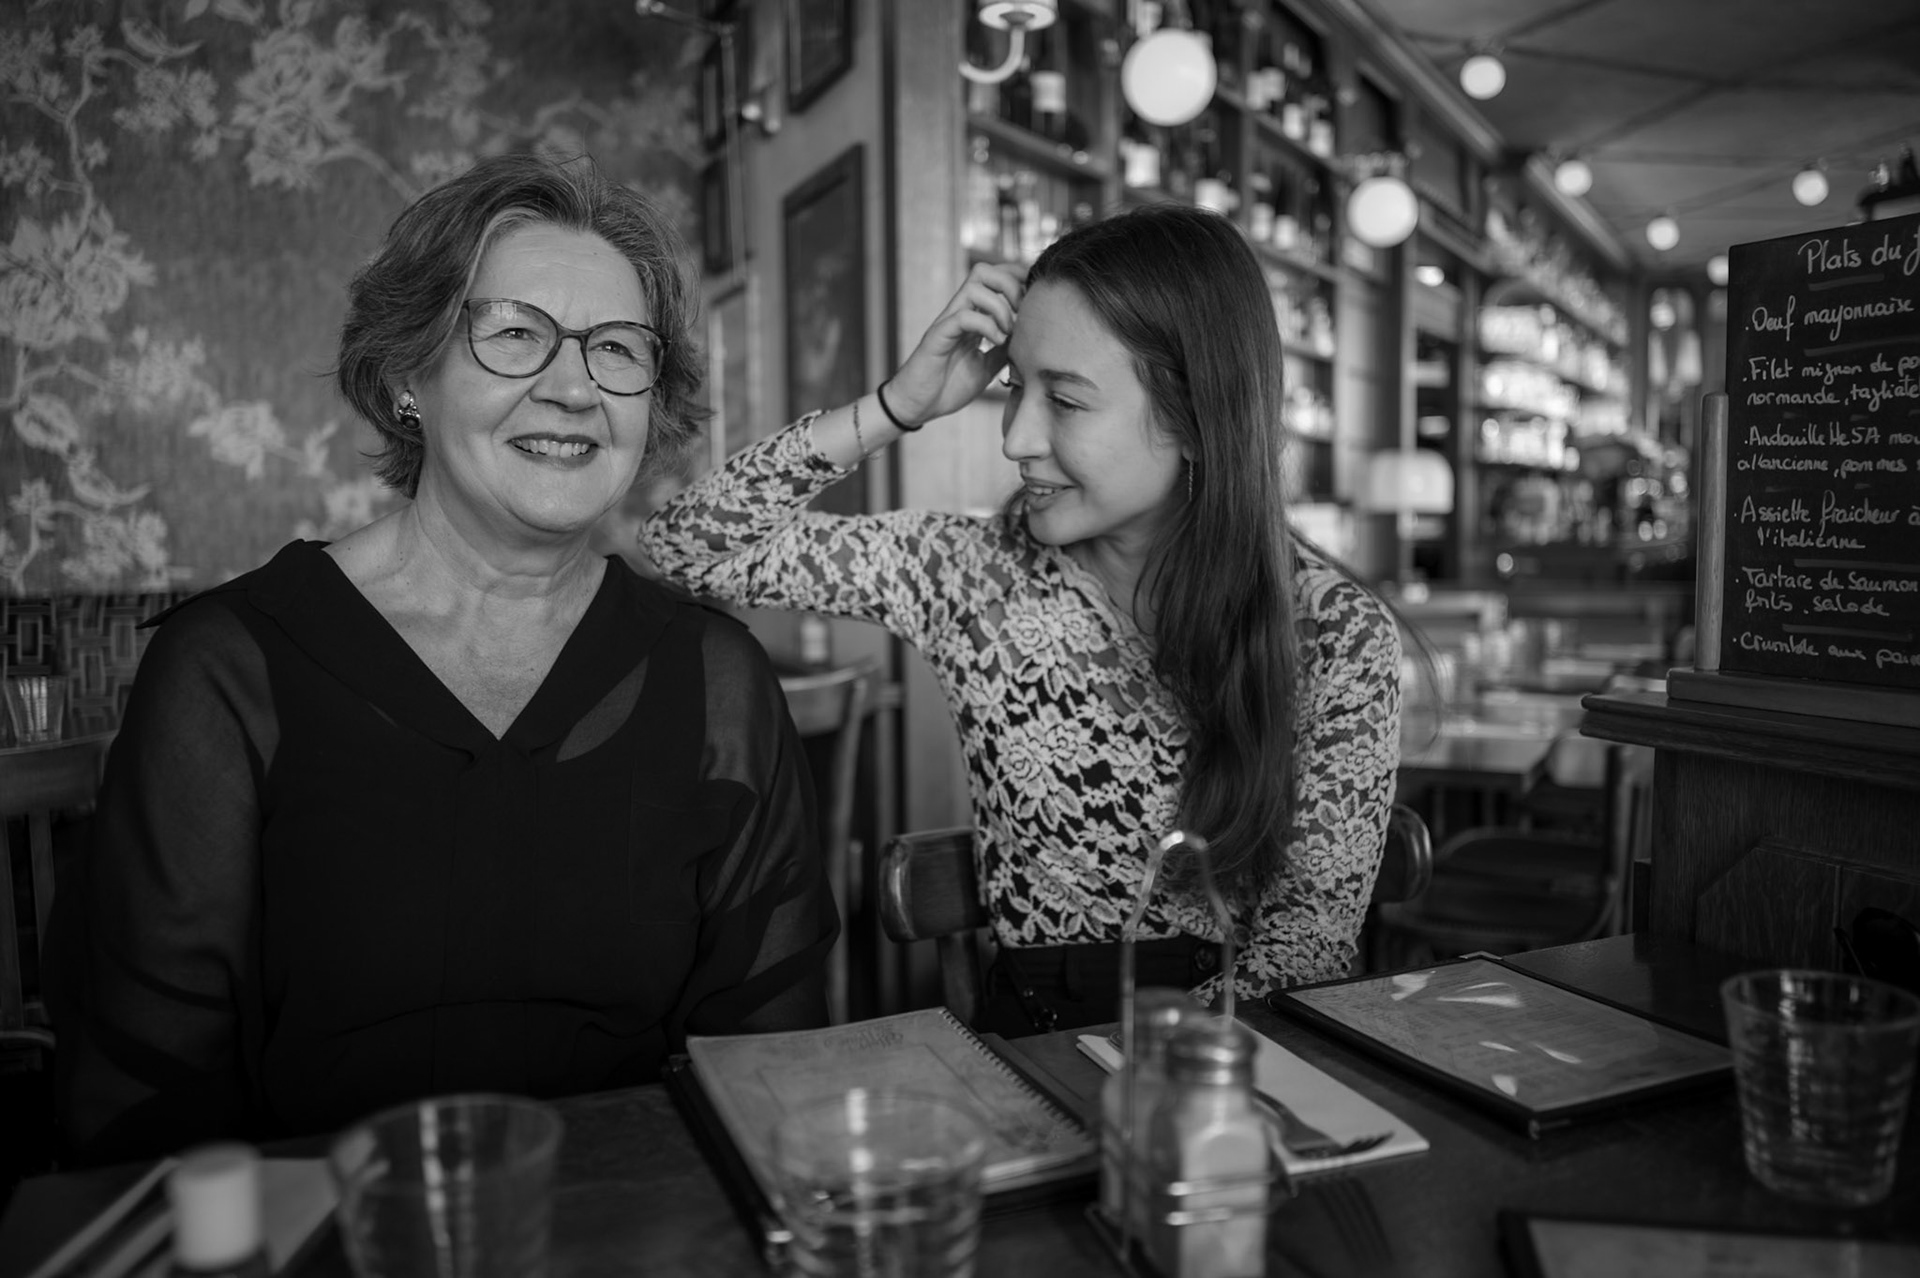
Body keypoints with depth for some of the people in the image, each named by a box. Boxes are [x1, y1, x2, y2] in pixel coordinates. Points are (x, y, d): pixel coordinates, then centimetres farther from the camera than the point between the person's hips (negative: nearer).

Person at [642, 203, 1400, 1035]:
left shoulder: (1336, 631, -7)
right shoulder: (974, 571, -4)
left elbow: (1318, 915, -7)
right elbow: (687, 547, -3)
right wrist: (896, 407, -12)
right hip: (1030, 1039, 1)